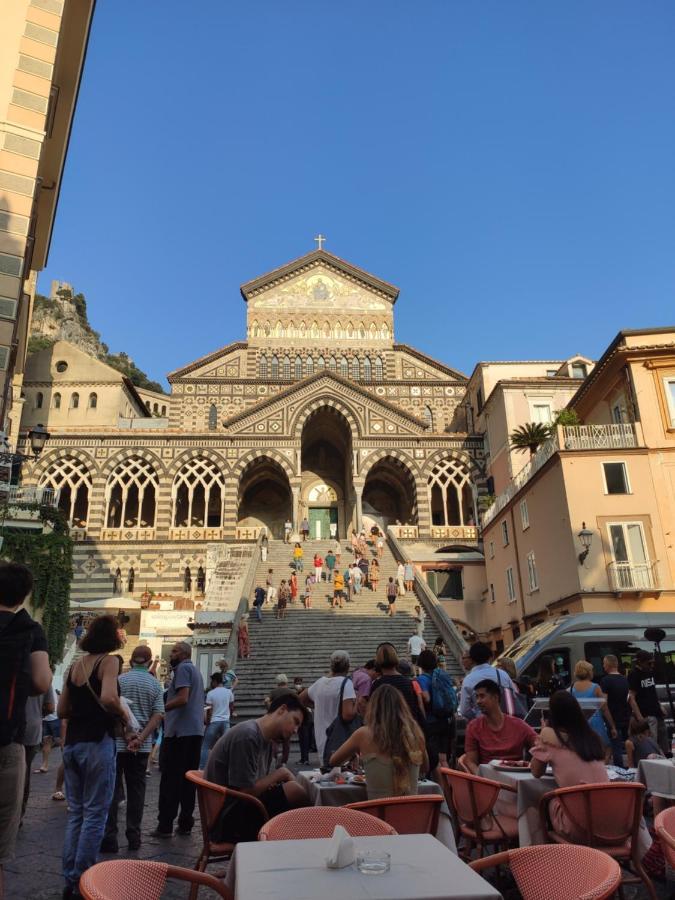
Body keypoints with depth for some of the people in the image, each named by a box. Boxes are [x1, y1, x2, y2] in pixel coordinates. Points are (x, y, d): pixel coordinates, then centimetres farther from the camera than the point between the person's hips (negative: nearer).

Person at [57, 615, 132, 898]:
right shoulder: (108, 661, -10)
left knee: (75, 813, 16)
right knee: (95, 815, 3)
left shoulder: (75, 665, 10)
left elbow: (62, 710, 11)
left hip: (72, 744, 7)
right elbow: (109, 698, -26)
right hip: (97, 743, -7)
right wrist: (125, 716, -9)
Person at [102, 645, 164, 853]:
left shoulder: (120, 680, -4)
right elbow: (157, 715, -7)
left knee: (112, 789, 5)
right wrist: (140, 739, -11)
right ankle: (134, 837, 17)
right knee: (136, 789, 12)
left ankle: (109, 837, 4)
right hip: (142, 747, 2)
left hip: (117, 742, -2)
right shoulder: (155, 685, 1)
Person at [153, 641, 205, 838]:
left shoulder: (183, 668, -8)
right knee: (188, 779, 10)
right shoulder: (195, 670, 20)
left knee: (170, 779, -3)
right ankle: (185, 823, 14)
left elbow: (182, 699, -19)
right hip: (195, 731, 9)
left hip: (179, 732, -9)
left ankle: (165, 825, 1)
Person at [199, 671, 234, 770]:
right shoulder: (229, 692, 5)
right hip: (225, 721, 3)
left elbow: (209, 710, -8)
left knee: (205, 746, 7)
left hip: (214, 722, -3)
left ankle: (202, 768, 3)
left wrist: (207, 722, 2)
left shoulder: (211, 693, -6)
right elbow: (231, 707, 11)